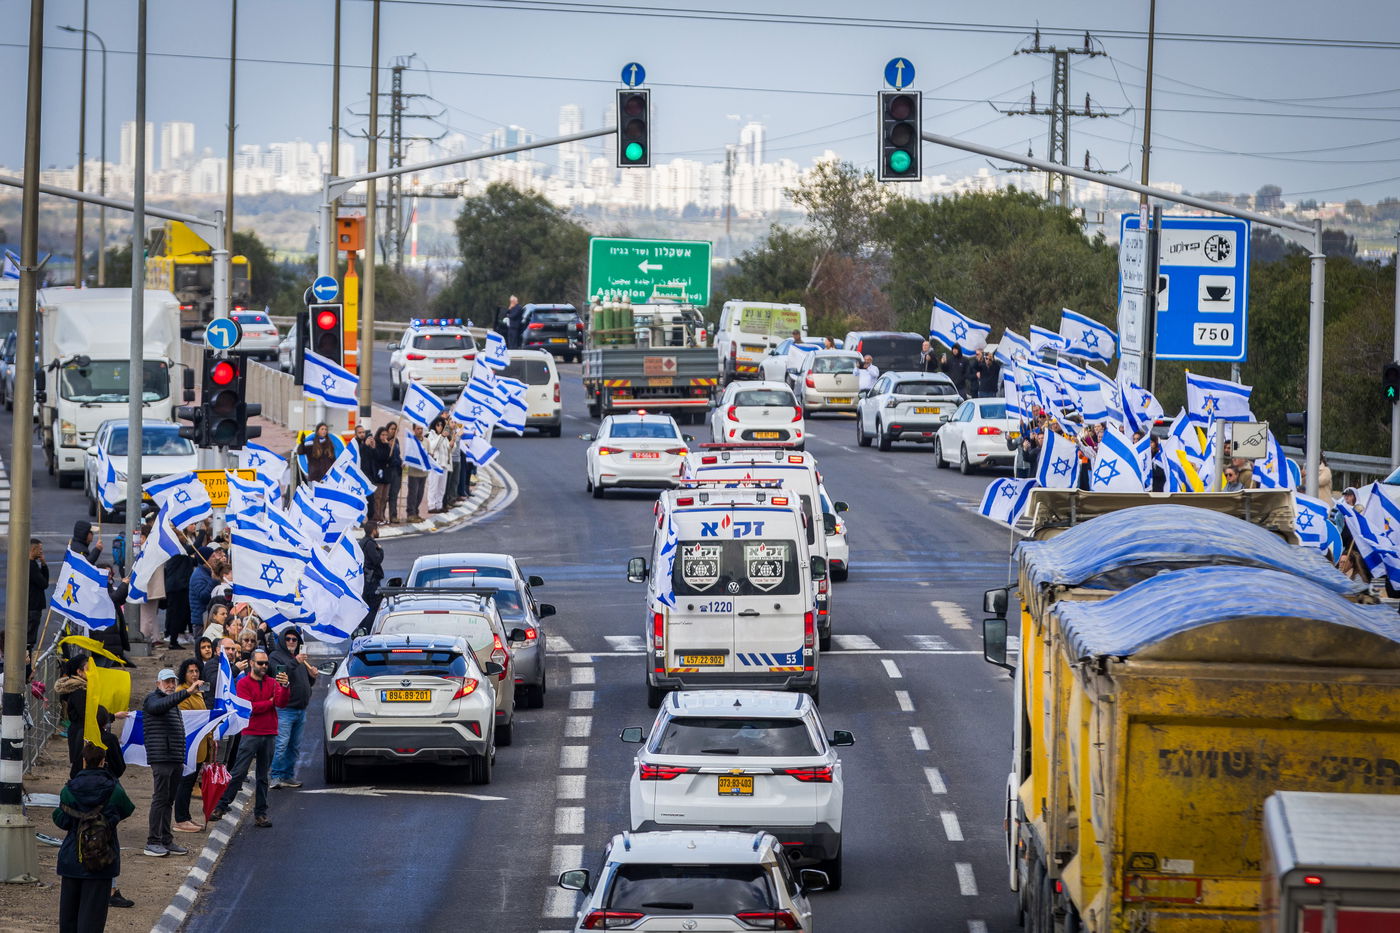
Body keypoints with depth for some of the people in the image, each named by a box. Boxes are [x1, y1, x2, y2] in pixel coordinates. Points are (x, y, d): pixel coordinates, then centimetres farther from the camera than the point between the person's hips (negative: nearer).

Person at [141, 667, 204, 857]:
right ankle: (152, 842, -10)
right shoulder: (152, 698, -3)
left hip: (175, 760, 9)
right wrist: (187, 692, -36)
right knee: (160, 798, -10)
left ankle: (166, 841, 14)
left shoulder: (173, 703, 24)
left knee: (169, 800, 10)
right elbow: (160, 706, -28)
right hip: (161, 758, -9)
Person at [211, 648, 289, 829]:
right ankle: (221, 806, -3)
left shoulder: (272, 683, 11)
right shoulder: (243, 683, 0)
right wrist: (270, 702, -3)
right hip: (250, 734, -4)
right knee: (239, 773, -8)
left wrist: (284, 687, -22)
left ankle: (260, 814, 9)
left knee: (263, 777, 7)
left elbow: (282, 703, -4)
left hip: (269, 735, 4)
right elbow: (248, 707, -12)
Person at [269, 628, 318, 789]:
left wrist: (312, 676, 4)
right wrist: (295, 662, -28)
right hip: (285, 709, -8)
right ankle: (276, 777, -12)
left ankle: (288, 776, 17)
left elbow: (307, 684, 26)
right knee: (282, 744, -14)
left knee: (295, 746, 11)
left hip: (301, 709, 8)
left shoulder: (300, 657, 21)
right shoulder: (276, 656, -1)